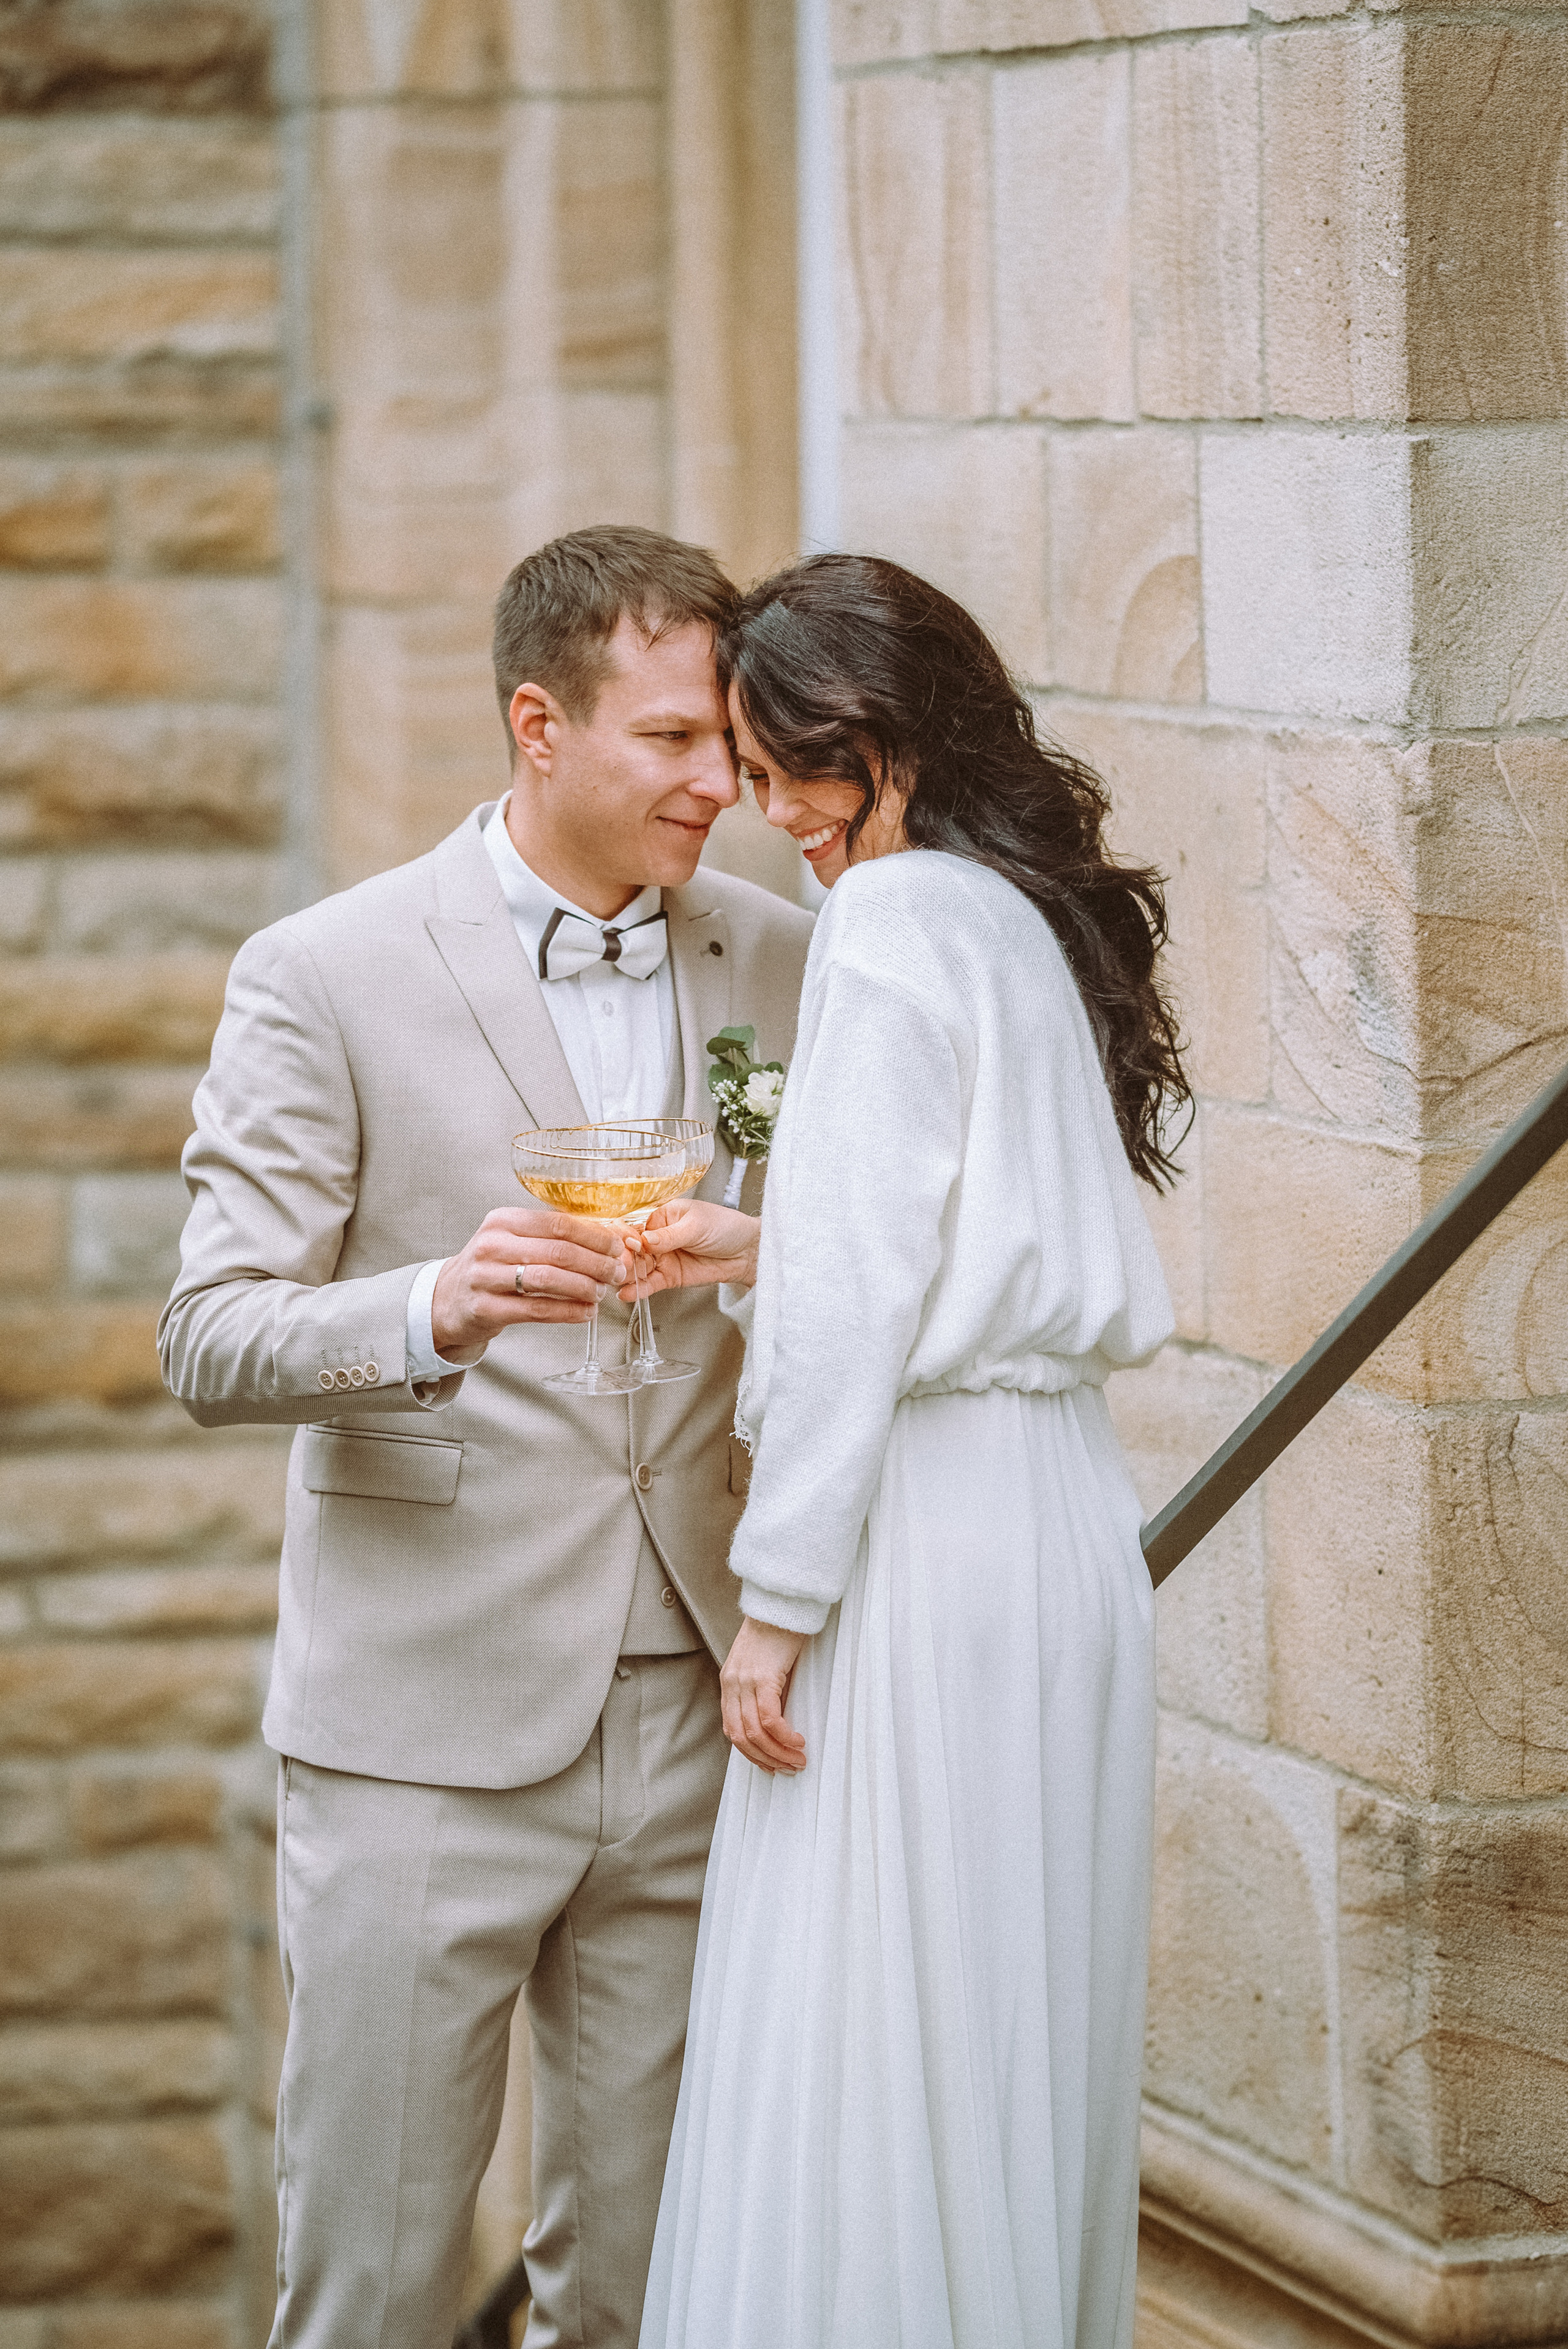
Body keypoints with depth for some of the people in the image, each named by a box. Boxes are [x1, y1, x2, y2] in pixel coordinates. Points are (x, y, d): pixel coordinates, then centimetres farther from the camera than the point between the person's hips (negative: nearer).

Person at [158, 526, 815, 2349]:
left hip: (695, 1720, 4)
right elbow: (212, 1344, -10)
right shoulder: (324, 981, -4)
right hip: (427, 1733, -4)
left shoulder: (783, 968, 9)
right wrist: (433, 1316, -28)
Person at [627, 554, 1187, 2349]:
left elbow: (861, 1303, -16)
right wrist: (762, 1254, 12)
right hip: (1066, 1519, 9)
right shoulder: (1038, 920, 13)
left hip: (924, 1526, -9)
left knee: (853, 2064, -4)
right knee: (1018, 2034, 15)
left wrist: (779, 1600, -13)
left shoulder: (894, 924, -12)